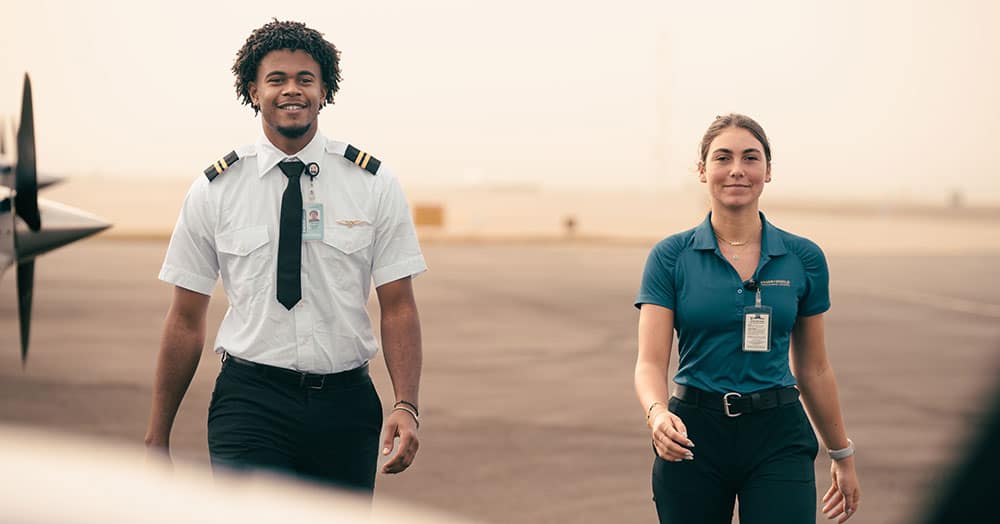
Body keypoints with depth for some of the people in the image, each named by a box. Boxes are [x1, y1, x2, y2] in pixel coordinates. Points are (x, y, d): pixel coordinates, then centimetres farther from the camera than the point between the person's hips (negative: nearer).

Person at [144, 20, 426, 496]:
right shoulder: (213, 191, 2)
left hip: (346, 402, 1)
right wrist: (157, 437, 4)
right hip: (250, 399, -1)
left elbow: (398, 307, -1)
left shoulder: (373, 184, 2)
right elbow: (186, 320, 5)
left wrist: (405, 406, -16)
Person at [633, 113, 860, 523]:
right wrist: (657, 412, -30)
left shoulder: (804, 259, 2)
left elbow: (813, 369, 12)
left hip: (777, 441, 0)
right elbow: (650, 362, -9)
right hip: (693, 438, 0)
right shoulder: (671, 257, -2)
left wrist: (843, 456, 16)